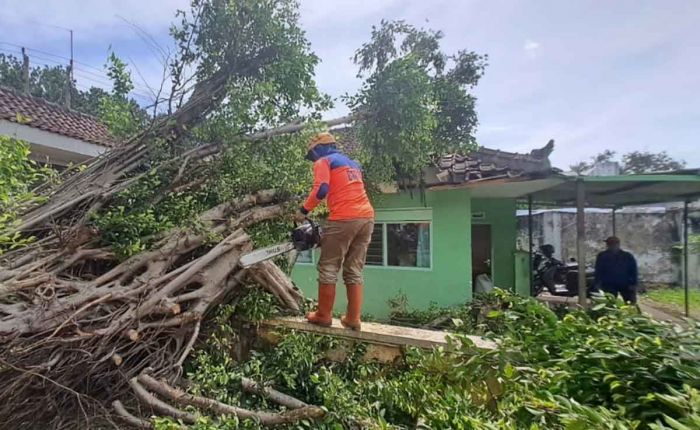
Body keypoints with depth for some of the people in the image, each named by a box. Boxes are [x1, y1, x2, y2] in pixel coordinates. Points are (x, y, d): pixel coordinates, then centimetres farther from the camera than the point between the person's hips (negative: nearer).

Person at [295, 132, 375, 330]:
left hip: (344, 219, -7)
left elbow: (321, 190, -12)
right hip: (367, 217, 7)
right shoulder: (352, 163, 28)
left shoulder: (323, 162, 6)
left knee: (328, 268, 6)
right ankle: (353, 319, 13)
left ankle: (323, 315, 14)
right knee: (354, 271, 11)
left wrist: (304, 210, 1)